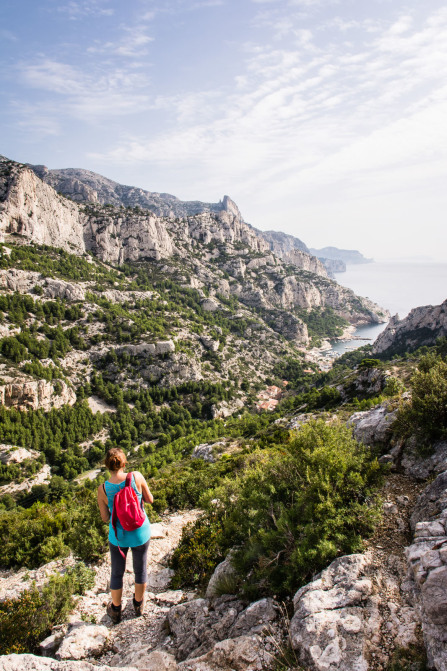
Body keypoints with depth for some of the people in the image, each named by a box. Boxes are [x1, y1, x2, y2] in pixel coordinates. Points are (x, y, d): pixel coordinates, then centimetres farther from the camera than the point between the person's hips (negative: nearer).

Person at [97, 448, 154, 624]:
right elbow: (150, 499, -6)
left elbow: (105, 518, -7)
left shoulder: (103, 489, -19)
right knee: (140, 569, 24)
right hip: (141, 533, 0)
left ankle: (115, 611, 43)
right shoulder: (136, 477, -21)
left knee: (117, 573, 23)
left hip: (118, 535, 0)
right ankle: (138, 605, 46)